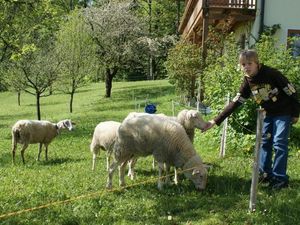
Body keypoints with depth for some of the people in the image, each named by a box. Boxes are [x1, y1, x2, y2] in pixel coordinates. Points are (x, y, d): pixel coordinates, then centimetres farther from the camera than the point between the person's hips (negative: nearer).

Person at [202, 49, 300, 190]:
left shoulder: (271, 74, -25)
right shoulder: (247, 82, -7)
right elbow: (235, 103, -7)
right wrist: (215, 121, -13)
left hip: (283, 113, -6)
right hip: (268, 113, 6)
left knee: (279, 143, -11)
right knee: (264, 141, 7)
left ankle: (280, 178, -4)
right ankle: (265, 174, 19)